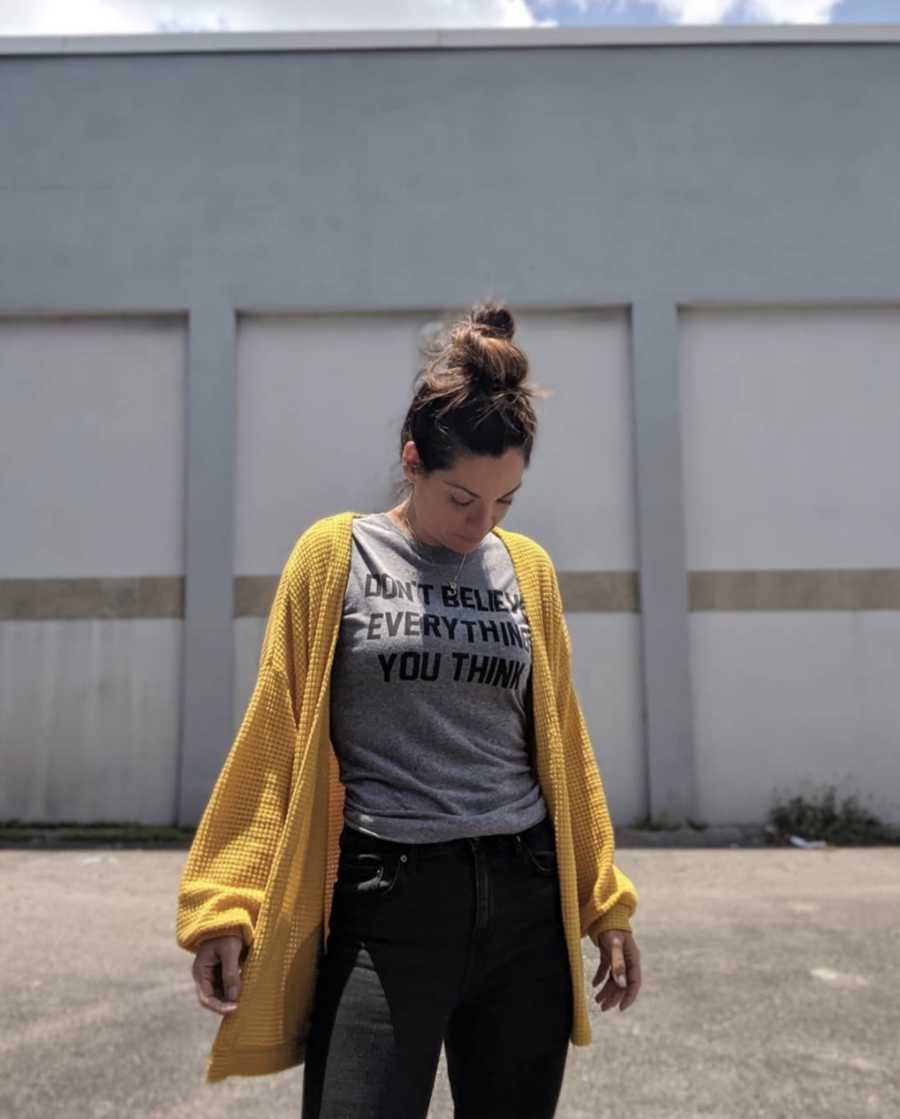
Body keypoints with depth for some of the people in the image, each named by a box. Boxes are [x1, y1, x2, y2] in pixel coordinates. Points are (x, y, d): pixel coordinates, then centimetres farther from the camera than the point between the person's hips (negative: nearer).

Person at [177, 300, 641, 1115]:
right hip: (387, 898, -3)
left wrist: (606, 902, 13)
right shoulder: (339, 557, -2)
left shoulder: (528, 569, 7)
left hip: (526, 898, 4)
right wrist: (227, 909, -6)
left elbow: (562, 741, 12)